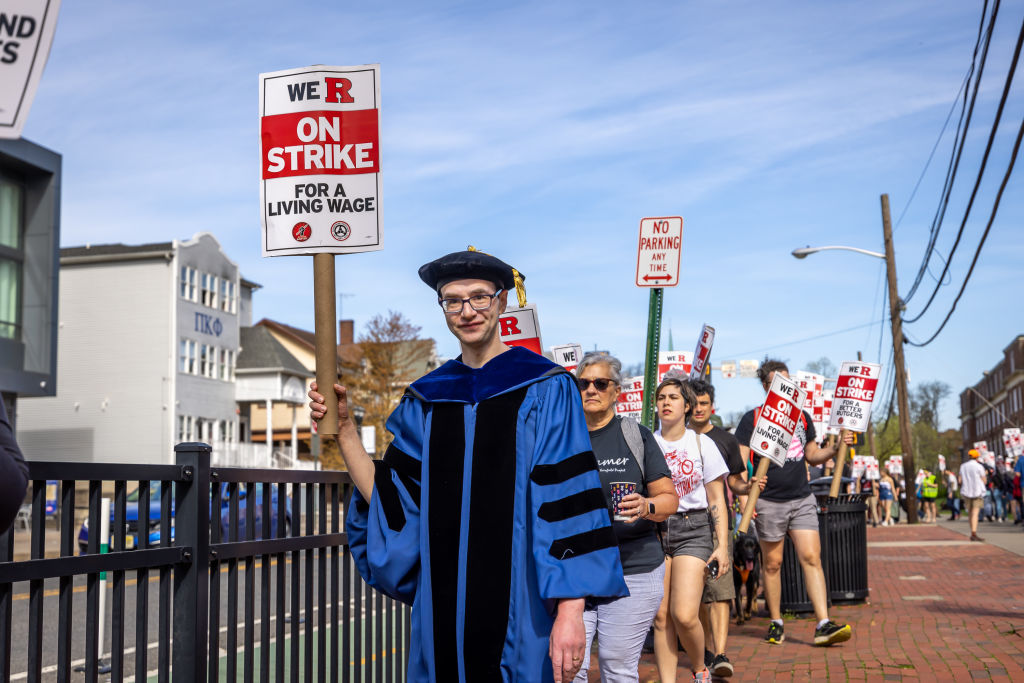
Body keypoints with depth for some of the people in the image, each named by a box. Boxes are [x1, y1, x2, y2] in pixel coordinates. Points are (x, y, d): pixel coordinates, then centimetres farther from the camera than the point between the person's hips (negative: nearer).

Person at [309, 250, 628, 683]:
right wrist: (344, 429, -3)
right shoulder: (426, 400, 9)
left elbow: (569, 502, -10)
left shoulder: (544, 390, -5)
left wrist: (571, 611, -17)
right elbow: (391, 500, 5)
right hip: (444, 610, 4)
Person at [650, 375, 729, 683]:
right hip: (653, 530, 2)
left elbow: (717, 500, 5)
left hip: (692, 530, -2)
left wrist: (723, 545, -1)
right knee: (661, 616, -1)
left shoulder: (702, 444, 4)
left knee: (684, 615, -12)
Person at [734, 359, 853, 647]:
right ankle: (776, 623, 19)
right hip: (768, 502, -3)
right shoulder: (752, 419, -2)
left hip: (802, 499, 3)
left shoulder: (802, 417, 12)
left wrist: (836, 447, 4)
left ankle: (823, 625, -9)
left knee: (811, 558, -6)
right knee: (772, 563, 6)